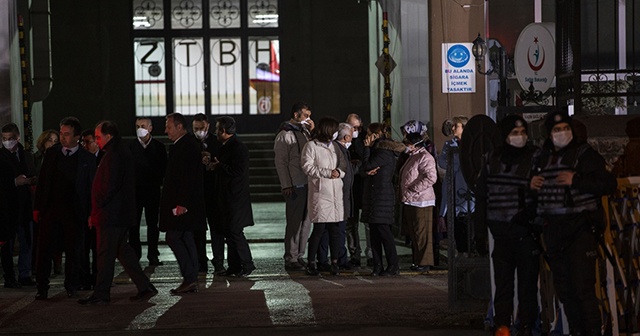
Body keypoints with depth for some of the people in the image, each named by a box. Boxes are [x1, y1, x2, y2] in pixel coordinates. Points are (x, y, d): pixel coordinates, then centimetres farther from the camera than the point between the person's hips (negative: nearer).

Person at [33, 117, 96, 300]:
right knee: (44, 250, -1)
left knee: (73, 251, 5)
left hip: (74, 212, -2)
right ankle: (42, 288, 6)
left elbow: (91, 187, 2)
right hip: (50, 208, 2)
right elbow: (42, 182, 11)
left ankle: (72, 286, 20)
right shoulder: (51, 153, 8)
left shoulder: (87, 158, 1)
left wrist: (90, 213, -4)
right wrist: (37, 208, 6)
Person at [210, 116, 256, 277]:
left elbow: (238, 170, -23)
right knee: (229, 232, 11)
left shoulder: (238, 147, -15)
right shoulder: (225, 146, 16)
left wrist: (218, 166, -14)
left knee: (235, 232, -9)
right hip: (226, 198, 10)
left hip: (236, 199, -10)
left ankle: (247, 265, 0)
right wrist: (212, 161, 8)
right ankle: (234, 267, 16)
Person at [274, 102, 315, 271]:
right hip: (295, 186, -7)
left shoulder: (305, 132, 16)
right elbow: (280, 162, -7)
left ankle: (300, 256, 17)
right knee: (294, 222, -5)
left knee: (306, 221, 10)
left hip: (308, 184, 7)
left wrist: (313, 132, 4)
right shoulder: (285, 135, -5)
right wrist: (286, 186, -13)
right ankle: (290, 259, -1)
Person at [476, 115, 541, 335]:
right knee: (502, 283, 6)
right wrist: (482, 221, 10)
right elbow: (481, 192, 17)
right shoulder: (493, 159, 9)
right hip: (501, 232, 3)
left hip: (526, 232, -3)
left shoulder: (534, 158, -3)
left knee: (528, 283, 3)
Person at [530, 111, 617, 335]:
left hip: (580, 228, -6)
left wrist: (576, 180, -17)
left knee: (583, 287, -11)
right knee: (563, 289, 10)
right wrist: (531, 184, 5)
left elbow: (609, 184, -10)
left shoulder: (585, 155, -3)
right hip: (553, 230, 6)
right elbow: (536, 191, 29)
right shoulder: (542, 158, 14)